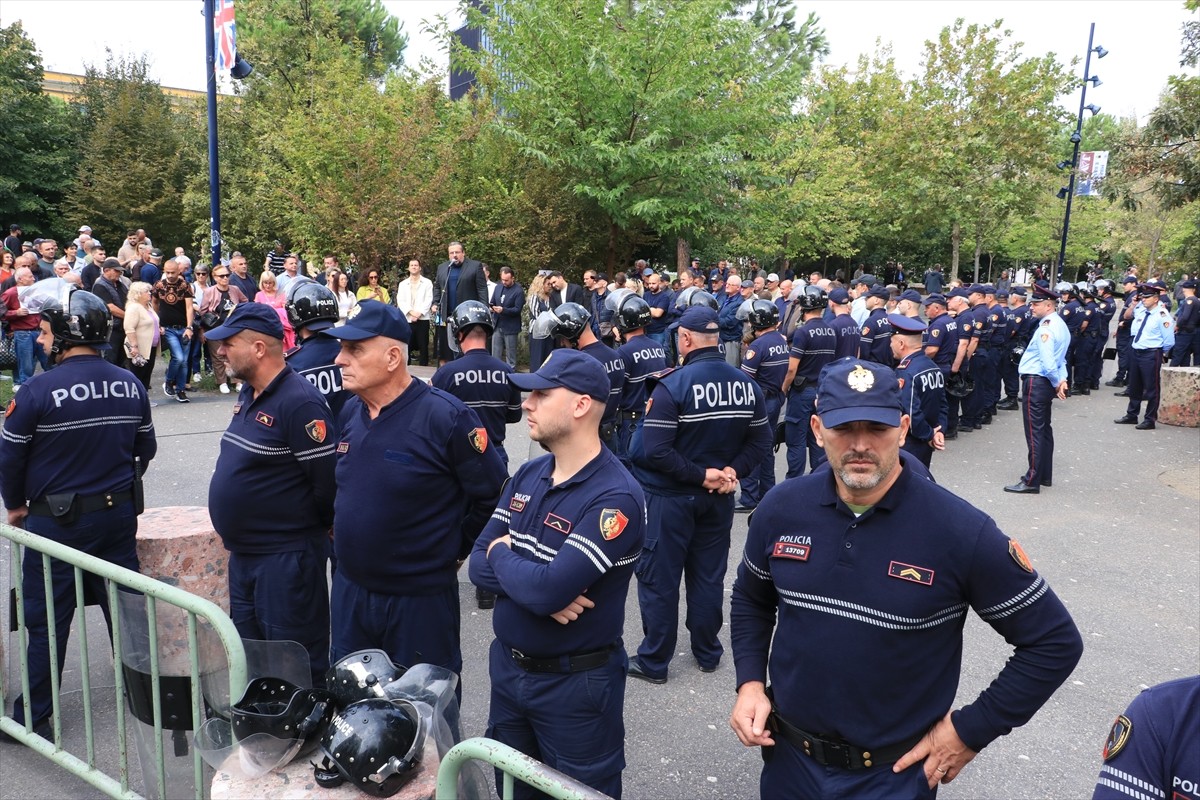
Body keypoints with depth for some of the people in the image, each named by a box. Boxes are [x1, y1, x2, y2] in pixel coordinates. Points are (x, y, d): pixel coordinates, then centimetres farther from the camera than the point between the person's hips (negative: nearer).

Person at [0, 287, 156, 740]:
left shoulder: (38, 391, -17)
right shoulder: (130, 384, -2)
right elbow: (146, 449, 7)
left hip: (57, 520, -4)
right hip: (119, 515, 4)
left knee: (47, 620, 8)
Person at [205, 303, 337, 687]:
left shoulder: (300, 402, -22)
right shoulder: (248, 393, 8)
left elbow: (328, 482, -23)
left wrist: (305, 527, -8)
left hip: (286, 558, -10)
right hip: (243, 553, 10)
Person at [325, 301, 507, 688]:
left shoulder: (445, 417, -21)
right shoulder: (350, 412, 2)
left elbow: (494, 496, -15)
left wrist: (454, 551, -7)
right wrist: (342, 529, 12)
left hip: (420, 598, -6)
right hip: (349, 590, 7)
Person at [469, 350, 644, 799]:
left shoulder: (616, 496, -24)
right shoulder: (527, 476, 1)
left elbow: (548, 589, -31)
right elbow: (479, 567, -2)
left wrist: (503, 555, -12)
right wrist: (531, 579, -21)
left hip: (576, 683, -7)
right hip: (506, 666, 7)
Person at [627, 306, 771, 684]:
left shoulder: (672, 386, -20)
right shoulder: (747, 384, -2)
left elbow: (654, 452, -24)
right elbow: (760, 442, 3)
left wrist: (702, 475, -16)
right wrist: (732, 471, -6)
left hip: (670, 497, -5)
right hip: (719, 497, 5)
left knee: (659, 580, 7)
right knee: (709, 576, 18)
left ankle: (653, 662, 18)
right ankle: (707, 653, 32)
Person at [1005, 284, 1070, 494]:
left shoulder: (1046, 328, -19)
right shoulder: (1060, 325, 14)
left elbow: (1048, 363, -23)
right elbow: (1061, 358, 14)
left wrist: (1057, 383, -10)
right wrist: (1062, 380, 2)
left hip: (1035, 382, -10)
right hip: (1045, 382, 10)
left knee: (1035, 432, -6)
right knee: (1044, 429, 17)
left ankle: (1032, 481, -2)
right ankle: (1045, 475, 26)